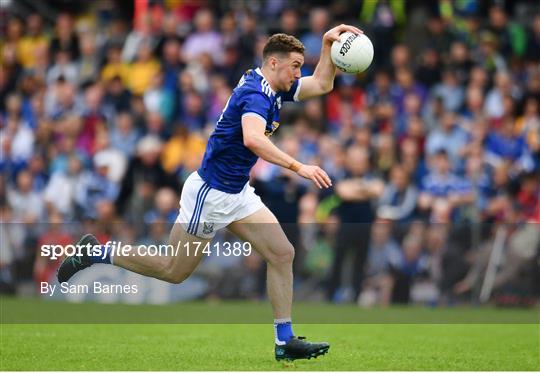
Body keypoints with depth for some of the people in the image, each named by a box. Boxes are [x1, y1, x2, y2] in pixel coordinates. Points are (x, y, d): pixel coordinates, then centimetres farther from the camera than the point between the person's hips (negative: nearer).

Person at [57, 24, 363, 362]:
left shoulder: (276, 89, 4)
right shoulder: (255, 94, -25)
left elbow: (322, 84, 14)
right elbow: (253, 139, -44)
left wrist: (327, 44, -1)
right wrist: (298, 167, -48)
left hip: (237, 194, 9)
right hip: (210, 193, -9)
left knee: (282, 254, -1)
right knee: (174, 271, 4)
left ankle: (285, 341, 2)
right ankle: (95, 253, 18)